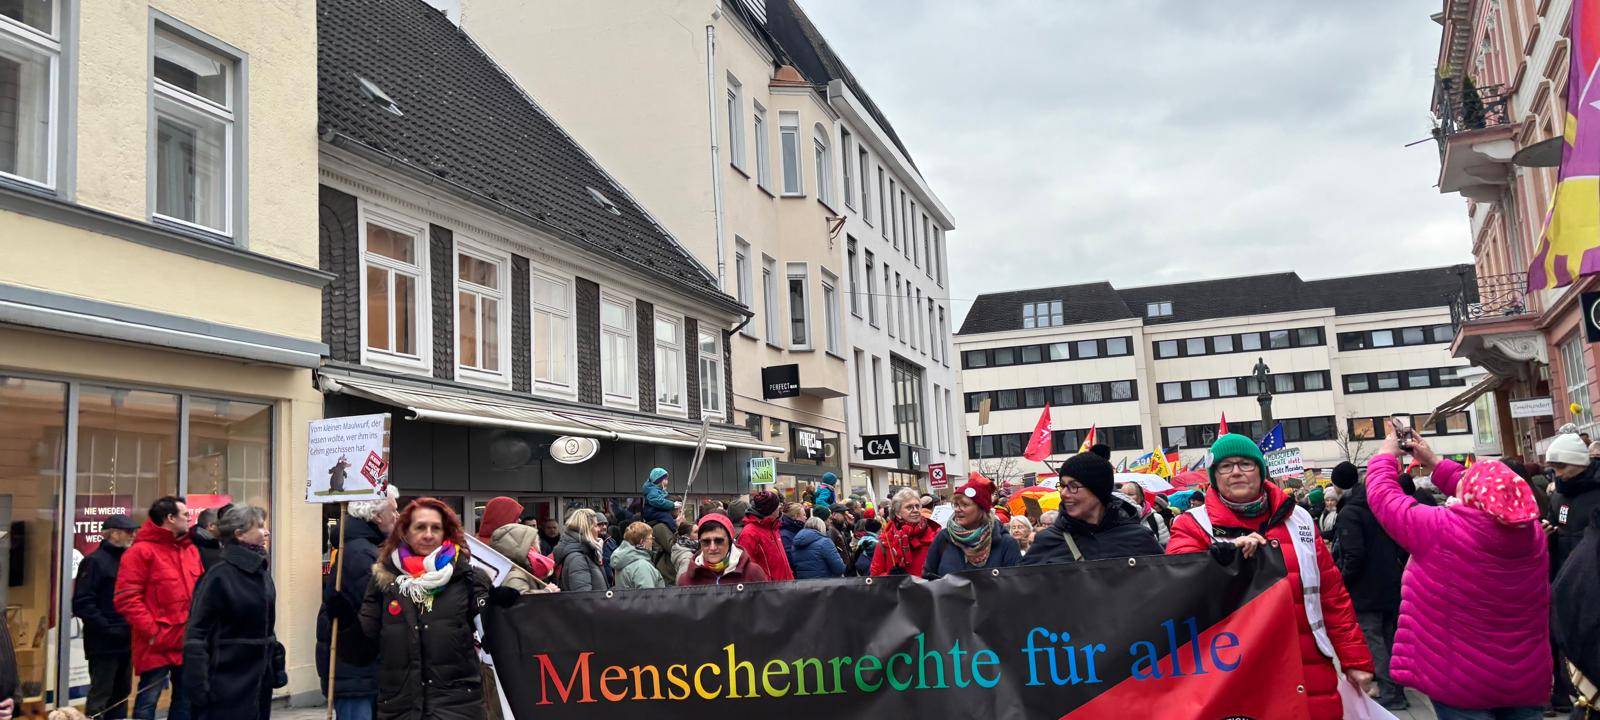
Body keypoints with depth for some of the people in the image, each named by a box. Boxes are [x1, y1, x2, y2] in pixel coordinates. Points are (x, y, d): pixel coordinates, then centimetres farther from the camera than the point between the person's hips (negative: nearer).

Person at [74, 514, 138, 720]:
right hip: (104, 644, -7)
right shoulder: (95, 561, -8)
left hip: (126, 641, 7)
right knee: (100, 696, -2)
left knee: (121, 695, 12)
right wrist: (106, 628, -19)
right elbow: (82, 603, -14)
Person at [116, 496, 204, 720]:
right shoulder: (142, 551, -9)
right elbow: (127, 599, -15)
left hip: (187, 642, 7)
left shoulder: (191, 550, 13)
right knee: (147, 701, 0)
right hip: (157, 643, -7)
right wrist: (151, 630, -17)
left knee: (186, 698, 14)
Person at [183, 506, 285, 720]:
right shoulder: (219, 576, -13)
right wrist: (199, 684, -21)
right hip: (226, 684, -7)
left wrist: (277, 666, 16)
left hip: (260, 680, 7)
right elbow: (197, 634, -16)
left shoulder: (263, 572, 10)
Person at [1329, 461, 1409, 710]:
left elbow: (1354, 556, -22)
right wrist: (1397, 568, 18)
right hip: (1391, 586, 8)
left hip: (1365, 590, -8)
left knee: (1373, 640, -2)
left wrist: (1342, 580, -9)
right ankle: (1395, 688, 22)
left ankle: (1390, 694, -2)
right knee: (1390, 638, 15)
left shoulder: (1349, 513, -16)